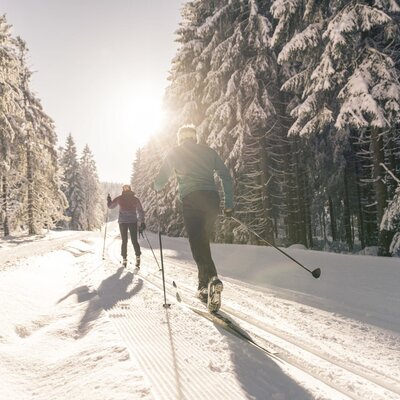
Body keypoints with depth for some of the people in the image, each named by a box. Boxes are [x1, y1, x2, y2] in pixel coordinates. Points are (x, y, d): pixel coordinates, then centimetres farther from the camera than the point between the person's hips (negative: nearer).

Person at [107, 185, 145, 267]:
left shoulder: (119, 198, 3)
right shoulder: (135, 199, 8)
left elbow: (111, 206, 13)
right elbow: (140, 211, 7)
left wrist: (109, 200, 29)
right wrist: (142, 222, 9)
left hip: (122, 221, 0)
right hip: (133, 221, 0)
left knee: (124, 241, 9)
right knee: (134, 240, 6)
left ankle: (124, 259, 8)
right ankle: (138, 256, -10)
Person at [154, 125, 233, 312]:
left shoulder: (174, 153, 14)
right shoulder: (208, 151, 19)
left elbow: (160, 181, 16)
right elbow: (226, 176, 11)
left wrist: (157, 189, 40)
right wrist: (229, 204, 13)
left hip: (191, 200, -4)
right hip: (212, 199, 4)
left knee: (198, 244, -9)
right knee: (204, 241, 17)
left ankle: (212, 279, -34)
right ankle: (204, 286, 19)